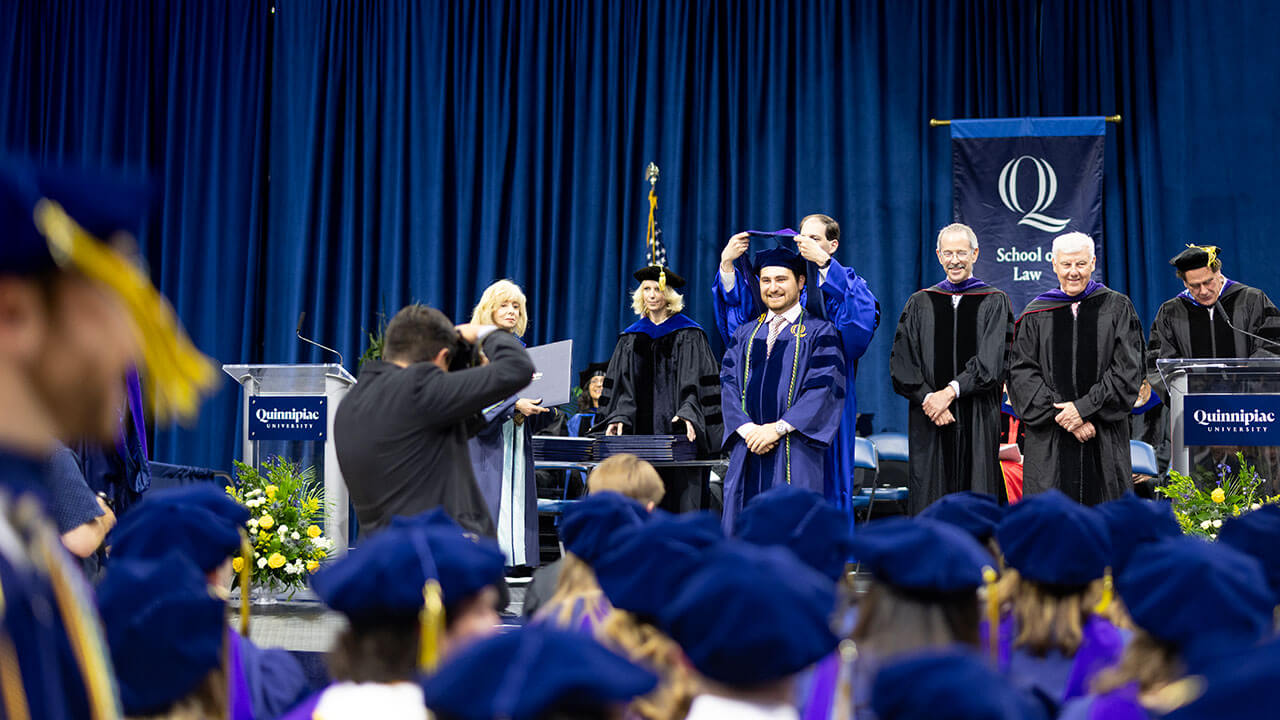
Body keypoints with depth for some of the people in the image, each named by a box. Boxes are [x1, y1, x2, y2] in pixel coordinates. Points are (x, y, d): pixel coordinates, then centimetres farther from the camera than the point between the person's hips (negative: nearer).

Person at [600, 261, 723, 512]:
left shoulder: (688, 335, 2)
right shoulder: (631, 338, 14)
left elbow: (696, 382, -6)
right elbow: (622, 385, 11)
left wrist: (688, 413, -22)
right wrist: (619, 416, -6)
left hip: (677, 432, -4)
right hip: (642, 432, 4)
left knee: (680, 498, -8)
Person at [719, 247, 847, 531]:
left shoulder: (820, 332, 4)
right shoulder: (744, 335, 17)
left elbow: (824, 388, -7)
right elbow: (728, 384, 8)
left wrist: (778, 428, -15)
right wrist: (746, 428, -10)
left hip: (795, 455, -4)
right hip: (748, 452, 4)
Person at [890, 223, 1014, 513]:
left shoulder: (994, 302, 6)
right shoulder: (920, 304, 12)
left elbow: (993, 361, -6)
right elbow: (901, 363, 3)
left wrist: (951, 391, -17)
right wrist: (928, 398, -12)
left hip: (978, 422, -2)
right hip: (929, 420, 2)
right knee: (929, 500, -1)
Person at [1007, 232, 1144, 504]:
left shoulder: (1117, 309, 5)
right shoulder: (1036, 315, 8)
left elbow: (1127, 370, -3)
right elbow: (1023, 374, 0)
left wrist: (1084, 408, -13)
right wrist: (1061, 415, -12)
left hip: (1105, 440, -1)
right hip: (1049, 443, 1)